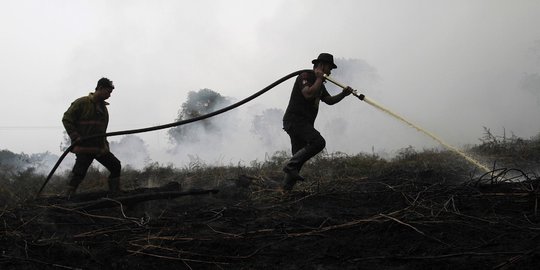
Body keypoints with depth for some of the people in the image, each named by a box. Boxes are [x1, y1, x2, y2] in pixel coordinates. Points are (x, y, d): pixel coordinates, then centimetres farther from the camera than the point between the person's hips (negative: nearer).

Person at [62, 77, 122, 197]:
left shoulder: (103, 107, 16)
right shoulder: (81, 103, -9)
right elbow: (66, 120, -9)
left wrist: (105, 144, 15)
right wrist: (75, 137, -15)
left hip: (100, 147, 8)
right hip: (84, 148, -8)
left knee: (116, 166, 6)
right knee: (79, 174, -12)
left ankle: (115, 194, 16)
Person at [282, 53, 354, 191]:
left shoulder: (318, 83, 22)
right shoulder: (305, 76, -9)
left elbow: (329, 100, 24)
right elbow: (308, 94, -26)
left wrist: (343, 94, 7)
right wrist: (319, 79, -14)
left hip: (304, 124, 10)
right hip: (295, 120, -10)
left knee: (299, 157, 8)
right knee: (318, 142, -26)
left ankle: (287, 188, 10)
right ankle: (291, 165, -23)